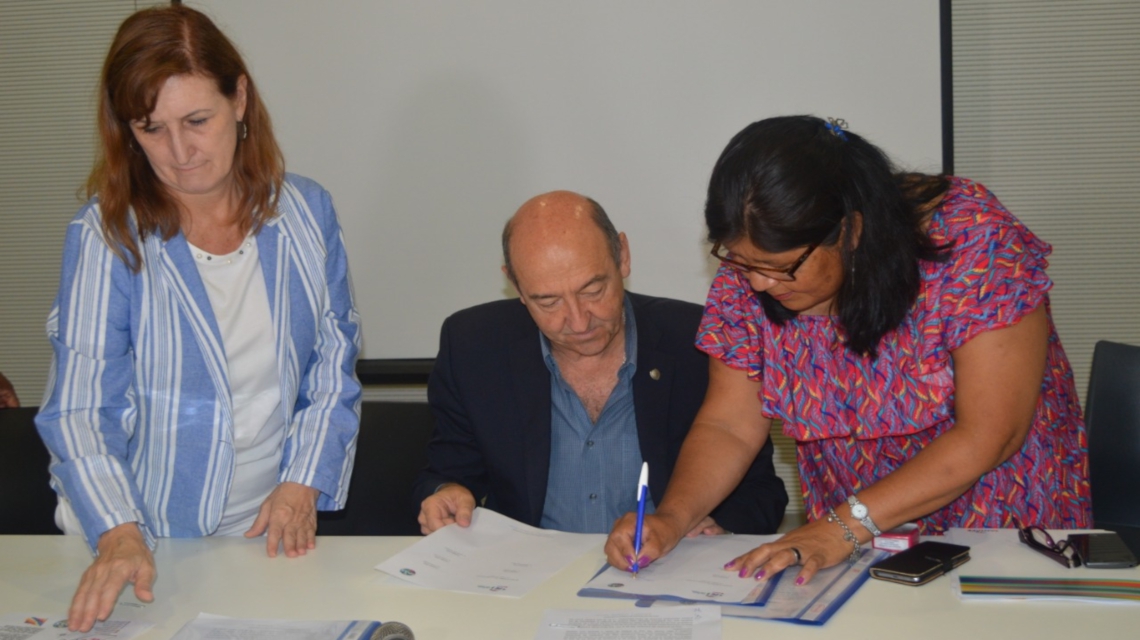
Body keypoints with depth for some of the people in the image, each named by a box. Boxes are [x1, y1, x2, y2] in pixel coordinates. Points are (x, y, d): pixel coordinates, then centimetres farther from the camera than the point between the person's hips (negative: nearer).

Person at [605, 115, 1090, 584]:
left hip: (1007, 541, -1)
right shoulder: (750, 272, -8)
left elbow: (989, 434, -21)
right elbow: (728, 428, -3)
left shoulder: (972, 240, -20)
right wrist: (670, 519, -21)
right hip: (853, 552, 2)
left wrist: (847, 525, -27)